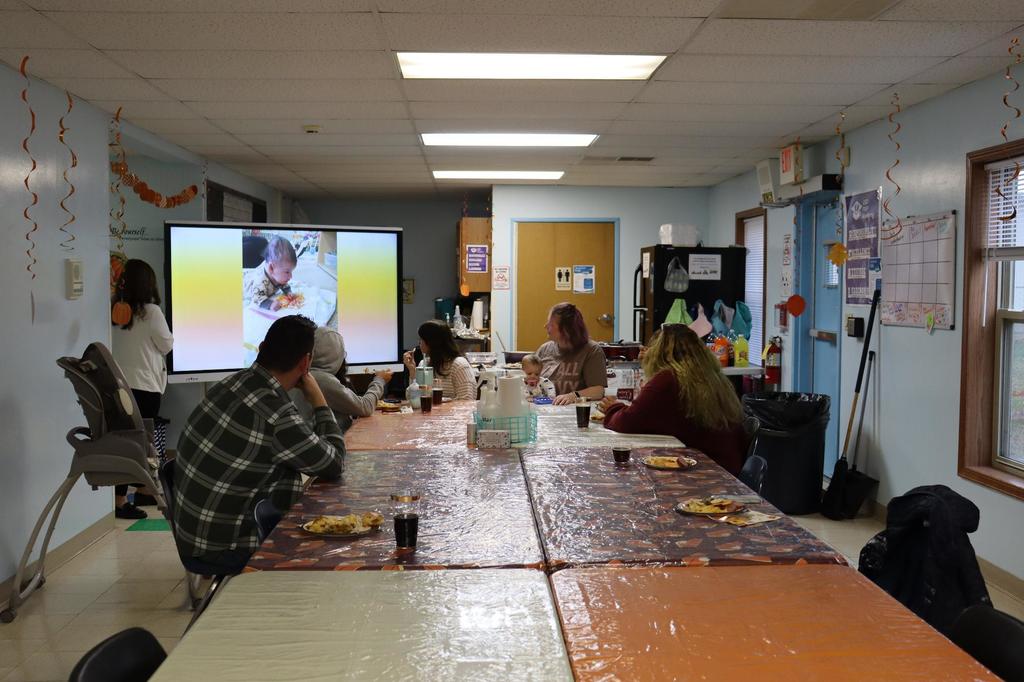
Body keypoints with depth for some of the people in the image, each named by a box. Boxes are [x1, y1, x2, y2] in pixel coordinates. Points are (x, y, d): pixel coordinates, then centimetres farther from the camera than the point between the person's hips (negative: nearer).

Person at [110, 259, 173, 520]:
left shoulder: (113, 310, 4)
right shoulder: (151, 312, -13)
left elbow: (119, 343, 15)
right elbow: (166, 345, -2)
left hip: (120, 383, 7)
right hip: (144, 384, -7)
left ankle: (143, 491, 29)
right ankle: (120, 501, -4)